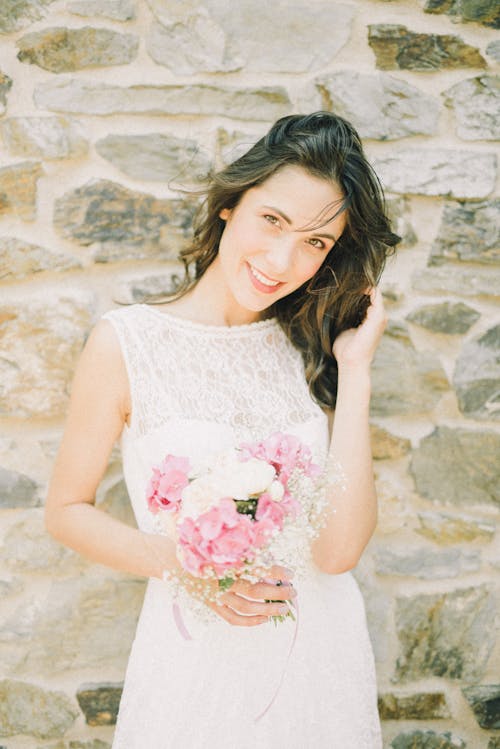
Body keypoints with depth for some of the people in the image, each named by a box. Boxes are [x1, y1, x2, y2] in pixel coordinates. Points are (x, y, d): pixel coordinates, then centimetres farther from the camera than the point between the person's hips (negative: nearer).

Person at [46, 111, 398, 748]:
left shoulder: (309, 349, -1)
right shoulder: (127, 342, -9)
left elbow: (339, 547, -11)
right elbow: (67, 510, -3)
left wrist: (355, 369, -13)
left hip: (321, 655, 3)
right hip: (195, 660, -3)